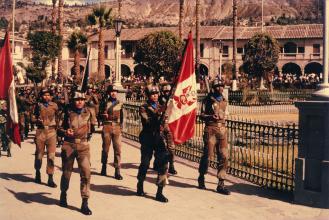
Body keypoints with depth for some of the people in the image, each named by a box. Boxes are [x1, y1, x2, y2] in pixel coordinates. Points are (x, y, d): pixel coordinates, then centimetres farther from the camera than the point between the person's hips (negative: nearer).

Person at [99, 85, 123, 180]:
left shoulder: (119, 103, 11)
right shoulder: (105, 102, 5)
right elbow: (101, 114, 4)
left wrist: (121, 126, 10)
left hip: (117, 127, 1)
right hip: (107, 127, -1)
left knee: (117, 148, -6)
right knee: (105, 148, 7)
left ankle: (117, 171, -4)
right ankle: (104, 167, 25)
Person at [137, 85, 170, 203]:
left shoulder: (161, 107, 13)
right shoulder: (144, 108, -1)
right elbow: (147, 121, -16)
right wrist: (157, 114, -27)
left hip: (159, 137, 3)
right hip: (147, 138, -3)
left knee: (163, 163, -8)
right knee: (145, 163, 6)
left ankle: (160, 192, -3)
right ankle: (140, 186, 32)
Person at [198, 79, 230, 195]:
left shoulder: (224, 100, 13)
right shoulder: (208, 100, -3)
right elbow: (201, 115, -5)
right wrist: (210, 117, -23)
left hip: (222, 130, 5)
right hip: (211, 130, -5)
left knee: (223, 157, -1)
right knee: (207, 155, 0)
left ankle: (221, 184, 4)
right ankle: (201, 178, 25)